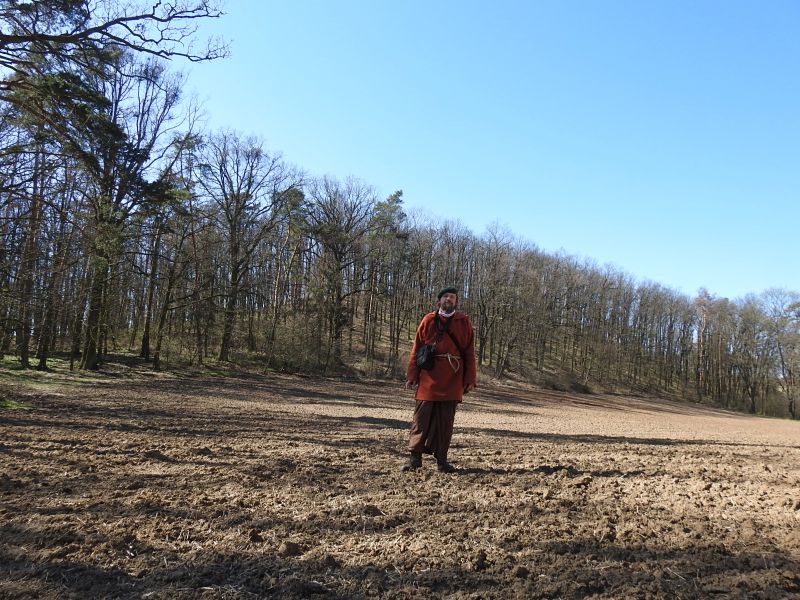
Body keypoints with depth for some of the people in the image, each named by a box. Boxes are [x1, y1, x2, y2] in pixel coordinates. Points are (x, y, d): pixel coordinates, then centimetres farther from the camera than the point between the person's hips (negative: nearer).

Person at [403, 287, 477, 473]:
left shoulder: (464, 322, 7)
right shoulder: (428, 320, 7)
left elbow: (470, 352, 6)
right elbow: (416, 349, 6)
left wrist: (470, 379, 1)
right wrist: (412, 375, -1)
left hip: (452, 378, 0)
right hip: (429, 376, 0)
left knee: (446, 419, 5)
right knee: (422, 416, -1)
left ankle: (442, 459, 14)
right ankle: (415, 457, 8)